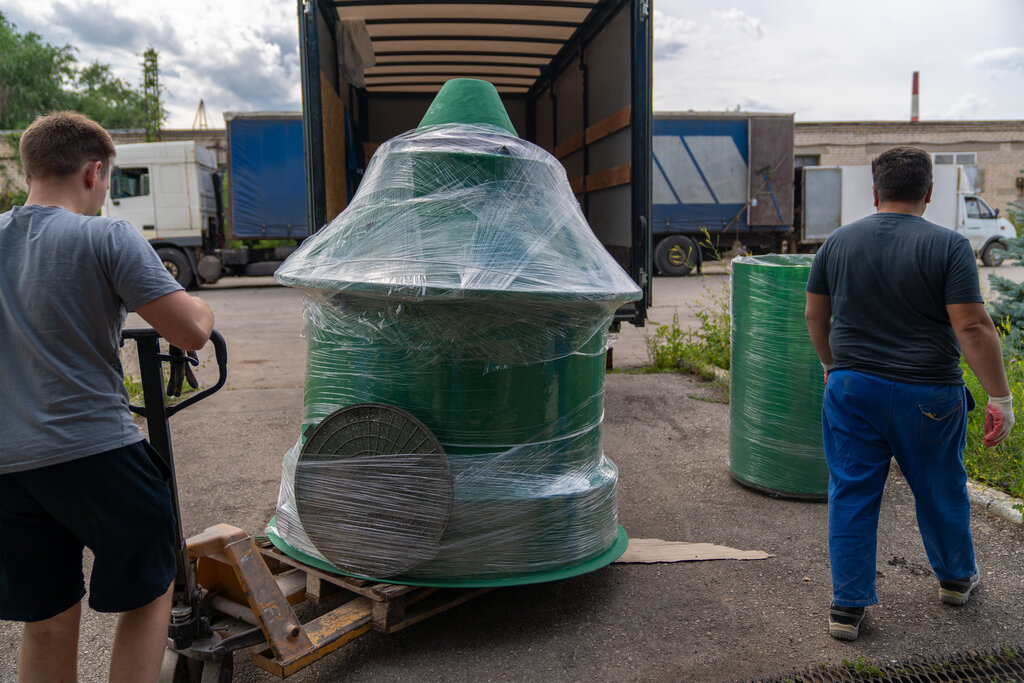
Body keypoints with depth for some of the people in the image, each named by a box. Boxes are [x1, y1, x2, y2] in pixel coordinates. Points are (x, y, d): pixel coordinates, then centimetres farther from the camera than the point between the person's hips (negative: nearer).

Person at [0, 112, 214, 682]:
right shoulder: (108, 238, -11)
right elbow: (191, 332, -17)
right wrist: (201, 306, 5)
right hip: (95, 452, -6)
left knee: (46, 623, 18)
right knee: (150, 593, 14)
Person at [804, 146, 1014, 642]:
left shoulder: (837, 242, 2)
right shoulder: (948, 246, -10)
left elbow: (815, 315, 9)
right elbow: (973, 329, -14)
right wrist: (1000, 399, -7)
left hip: (851, 389, 2)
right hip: (926, 396, -2)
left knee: (852, 495, 9)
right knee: (940, 490, 19)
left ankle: (847, 607, 14)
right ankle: (955, 578, 42)